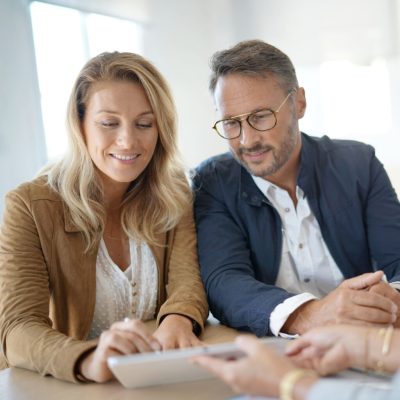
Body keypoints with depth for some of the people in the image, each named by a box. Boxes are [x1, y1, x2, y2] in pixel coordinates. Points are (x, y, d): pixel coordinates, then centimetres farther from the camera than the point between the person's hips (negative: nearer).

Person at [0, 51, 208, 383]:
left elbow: (188, 280, -11)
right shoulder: (29, 207, -9)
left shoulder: (174, 194, 1)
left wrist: (178, 321, -34)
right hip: (74, 387, -2)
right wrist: (90, 361, -39)